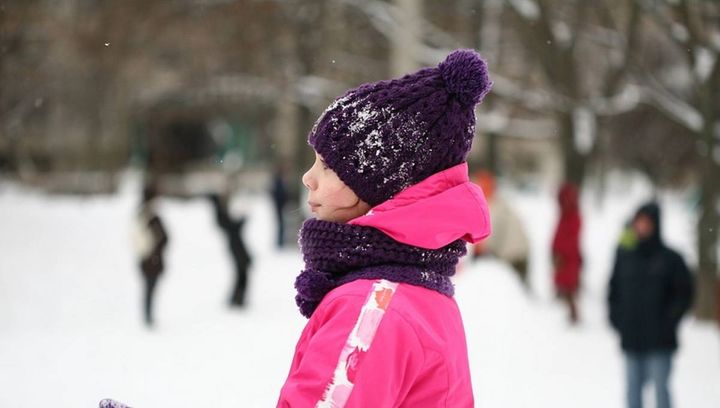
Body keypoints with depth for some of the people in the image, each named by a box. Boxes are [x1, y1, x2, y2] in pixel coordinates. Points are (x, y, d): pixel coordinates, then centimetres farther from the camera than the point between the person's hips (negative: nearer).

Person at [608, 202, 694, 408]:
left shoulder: (670, 259, -4)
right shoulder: (624, 256, 6)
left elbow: (685, 292, -2)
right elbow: (613, 290, 15)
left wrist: (669, 320, -9)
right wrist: (616, 318, 4)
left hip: (660, 341, -3)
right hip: (631, 339, 4)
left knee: (660, 386, -4)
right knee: (633, 387, 7)